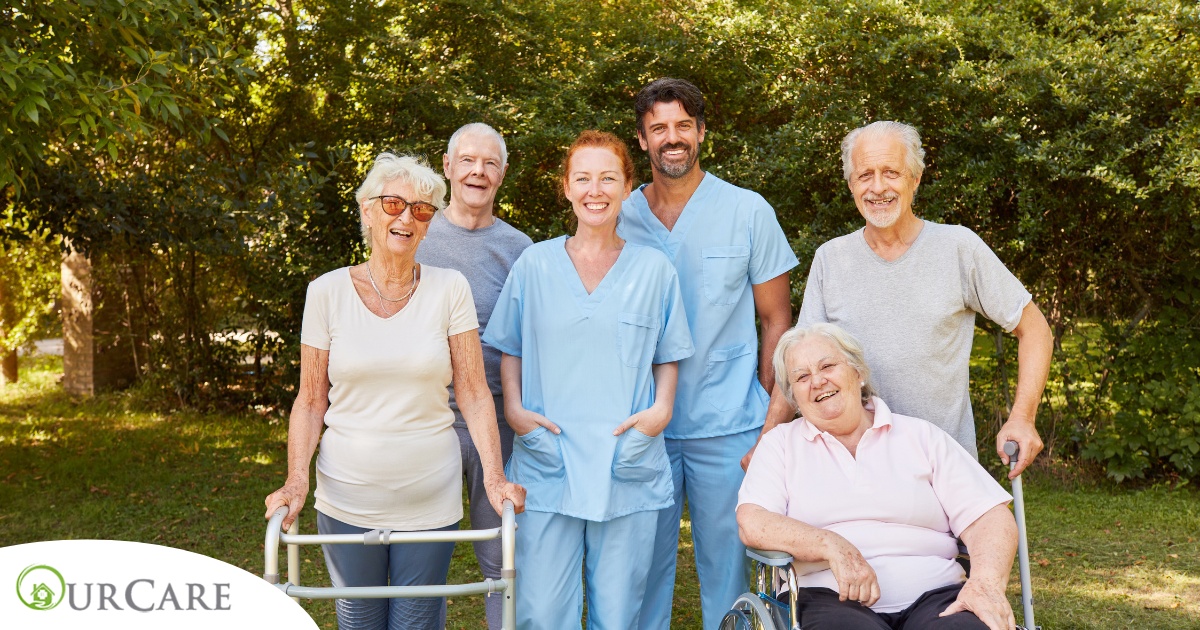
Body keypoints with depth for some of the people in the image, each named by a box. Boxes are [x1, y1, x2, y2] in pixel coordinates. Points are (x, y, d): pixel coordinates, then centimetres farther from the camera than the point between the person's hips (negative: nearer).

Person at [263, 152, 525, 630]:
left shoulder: (449, 290, -2)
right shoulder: (327, 292, -2)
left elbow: (474, 394, -3)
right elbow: (310, 401, 1)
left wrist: (495, 477, -14)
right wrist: (296, 480, -12)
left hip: (429, 498, 0)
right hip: (347, 497, 0)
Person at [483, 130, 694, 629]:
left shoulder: (654, 270, 7)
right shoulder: (534, 265, 6)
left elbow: (667, 356, 12)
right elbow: (510, 350, 12)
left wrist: (661, 409, -5)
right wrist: (514, 408, -3)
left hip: (627, 470, 1)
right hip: (548, 468, 0)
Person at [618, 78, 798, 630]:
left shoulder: (748, 211, 1)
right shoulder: (618, 218, 5)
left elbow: (776, 319, 4)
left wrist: (769, 417, -2)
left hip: (727, 427, -1)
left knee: (726, 561, 6)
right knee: (645, 560, 8)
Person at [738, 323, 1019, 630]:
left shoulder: (921, 436, 16)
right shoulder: (781, 443, 15)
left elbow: (990, 517, 7)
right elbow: (753, 524, -1)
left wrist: (987, 583, -13)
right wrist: (833, 547, -16)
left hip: (933, 595, 2)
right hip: (833, 600, -2)